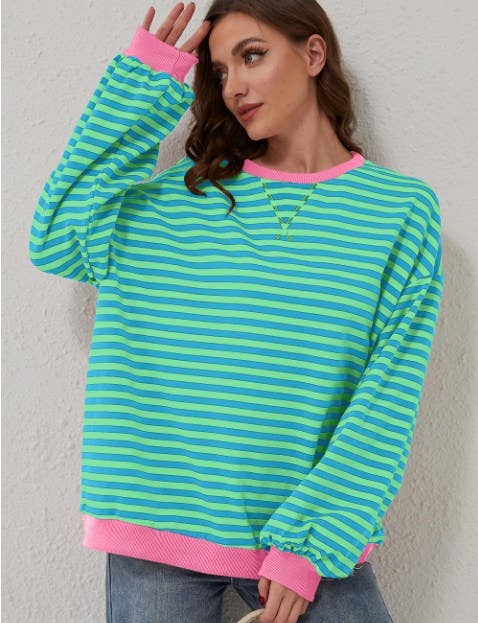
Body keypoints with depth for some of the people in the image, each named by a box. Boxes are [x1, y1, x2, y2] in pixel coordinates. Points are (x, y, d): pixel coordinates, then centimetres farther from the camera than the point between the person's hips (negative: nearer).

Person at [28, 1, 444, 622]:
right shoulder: (187, 194, 6)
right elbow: (55, 242, -4)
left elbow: (389, 392, -5)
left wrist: (310, 543, -12)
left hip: (312, 531, -1)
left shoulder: (403, 206, -1)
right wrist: (140, 85, -2)